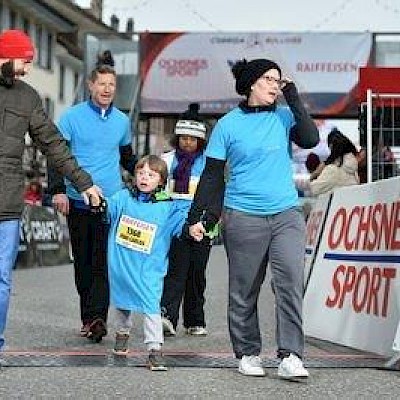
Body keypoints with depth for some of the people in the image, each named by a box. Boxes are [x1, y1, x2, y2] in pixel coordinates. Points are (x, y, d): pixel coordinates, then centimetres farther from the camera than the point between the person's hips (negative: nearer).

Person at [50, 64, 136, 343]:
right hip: (78, 201, -1)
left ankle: (97, 317, -18)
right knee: (83, 262, 6)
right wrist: (58, 190, -13)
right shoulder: (73, 117, 2)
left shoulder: (122, 121, 12)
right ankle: (89, 317, 15)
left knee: (104, 262, -11)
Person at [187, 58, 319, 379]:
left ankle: (290, 356, -12)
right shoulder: (229, 124, 3)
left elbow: (310, 140, -8)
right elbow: (212, 175, 5)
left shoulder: (284, 117, 10)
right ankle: (248, 354, 18)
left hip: (287, 215, 1)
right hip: (243, 217, -1)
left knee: (290, 282, -12)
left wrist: (294, 99, -4)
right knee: (244, 291, 5)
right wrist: (197, 217, 0)